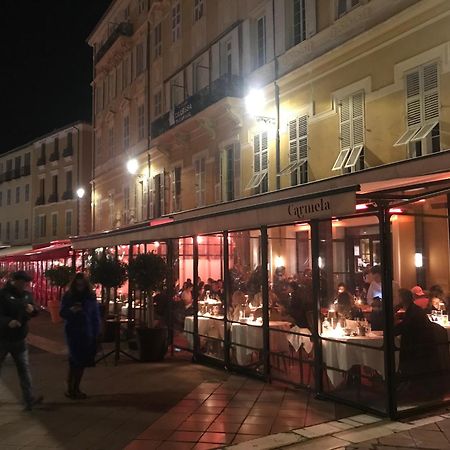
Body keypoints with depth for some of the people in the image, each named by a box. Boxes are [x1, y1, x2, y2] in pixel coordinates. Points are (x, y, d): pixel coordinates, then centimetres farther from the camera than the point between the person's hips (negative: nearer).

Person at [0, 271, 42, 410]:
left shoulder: (26, 295, 5)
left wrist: (32, 309, -13)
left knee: (24, 368, 0)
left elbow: (34, 312, 11)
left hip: (20, 339, 4)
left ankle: (29, 400, -2)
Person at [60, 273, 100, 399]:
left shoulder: (91, 297, 2)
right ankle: (70, 388, 1)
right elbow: (62, 313, 2)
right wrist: (71, 310, -20)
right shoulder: (68, 296, 0)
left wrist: (96, 333, -1)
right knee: (75, 360, -10)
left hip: (87, 333, 2)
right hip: (73, 332, -2)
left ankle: (76, 388, 20)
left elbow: (96, 316, 5)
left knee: (82, 361, 7)